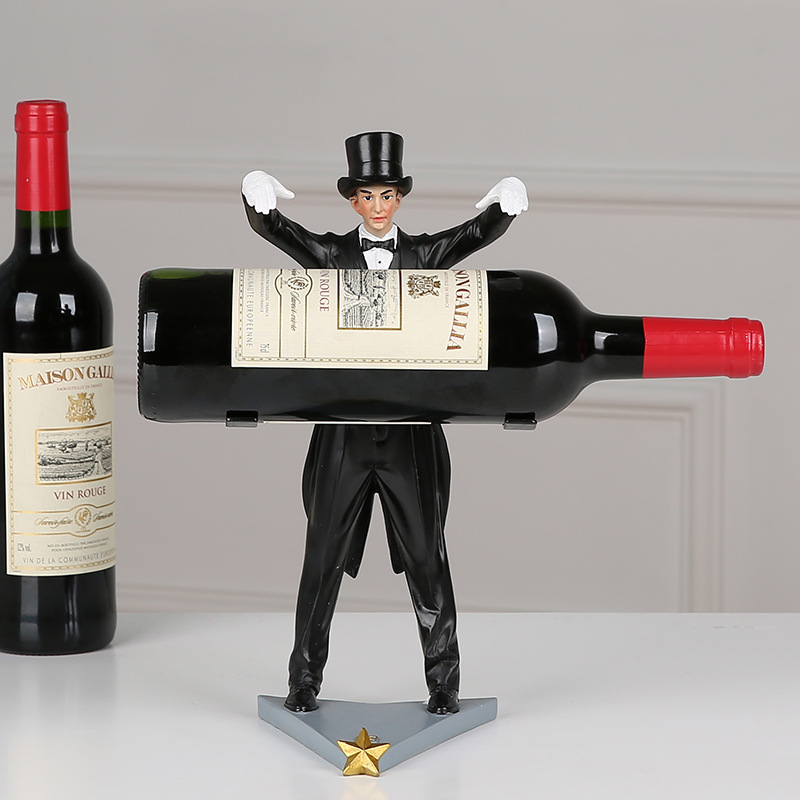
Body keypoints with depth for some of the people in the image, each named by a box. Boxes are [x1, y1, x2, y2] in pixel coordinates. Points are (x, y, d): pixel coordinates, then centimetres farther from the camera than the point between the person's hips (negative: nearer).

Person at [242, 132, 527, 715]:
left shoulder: (425, 254, 6)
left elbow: (484, 230, -7)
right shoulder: (329, 254, 4)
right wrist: (260, 199, -31)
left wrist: (507, 203, -29)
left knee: (426, 556, 3)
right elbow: (268, 224, -9)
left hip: (410, 433, 0)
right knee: (324, 557, 5)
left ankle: (443, 684, 12)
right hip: (344, 432, 0)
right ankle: (305, 681, 16)